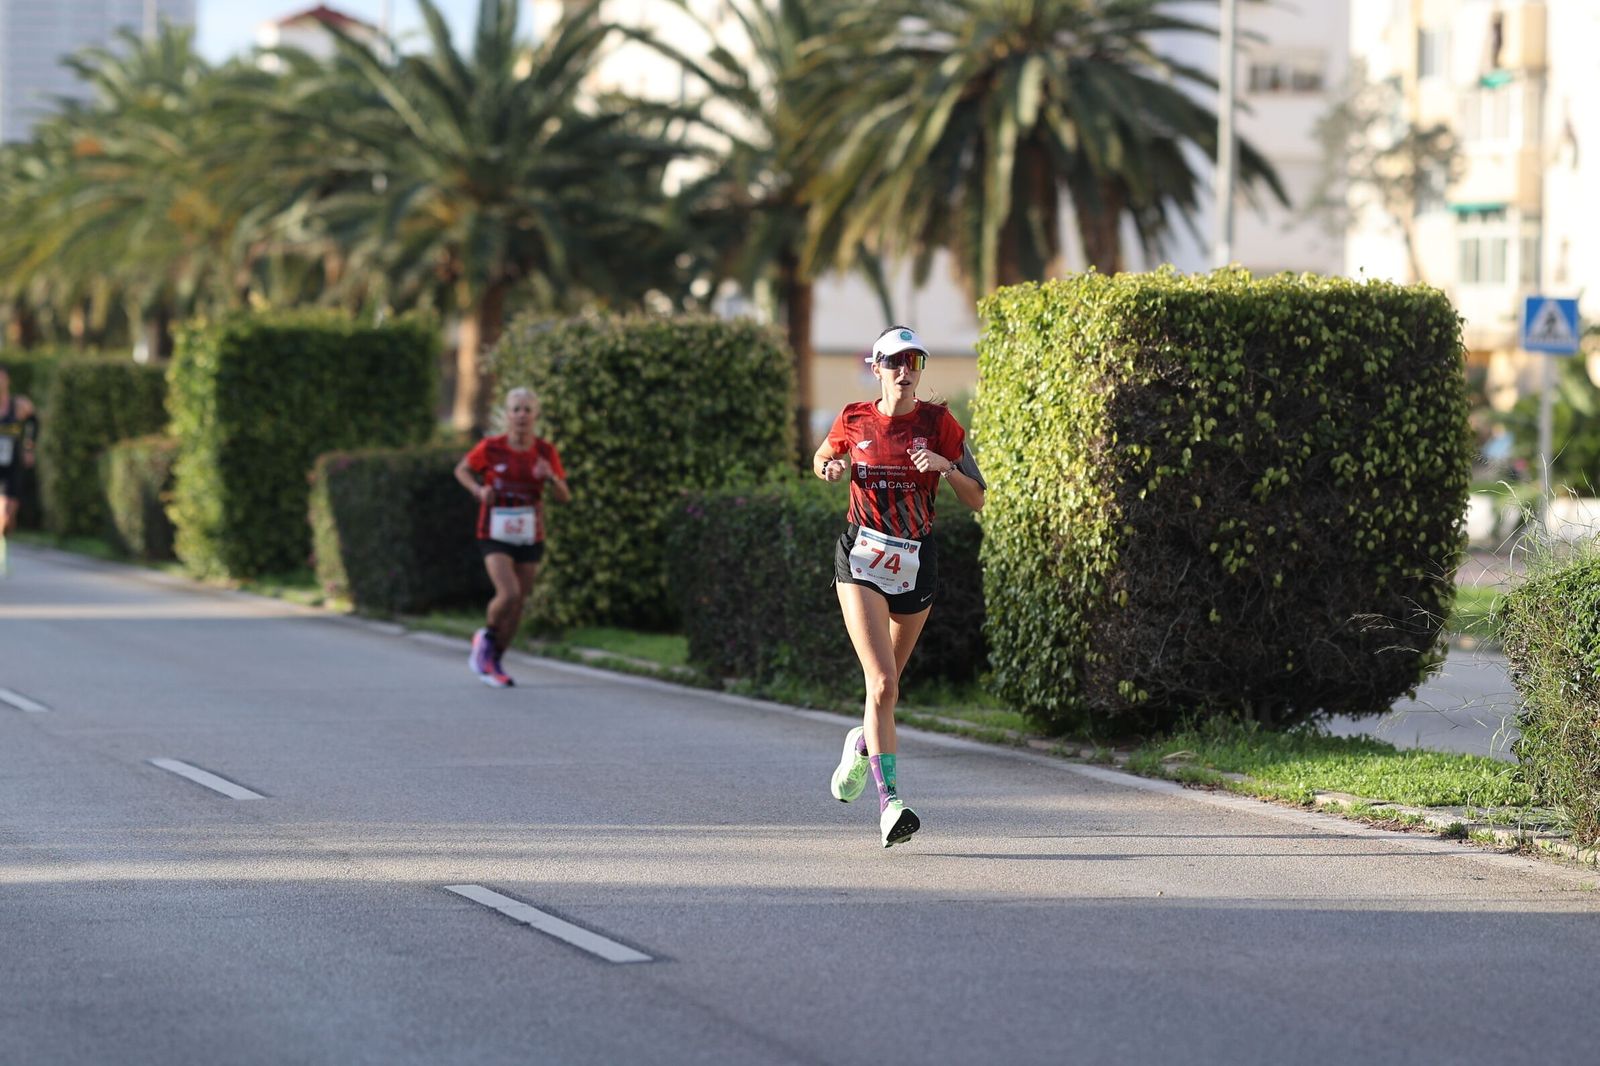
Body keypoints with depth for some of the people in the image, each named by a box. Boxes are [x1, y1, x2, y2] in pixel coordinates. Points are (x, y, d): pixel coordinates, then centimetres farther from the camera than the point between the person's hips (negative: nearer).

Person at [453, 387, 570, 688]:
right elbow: (462, 470, 10)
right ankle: (487, 637, 9)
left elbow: (564, 498, 2)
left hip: (530, 537, 3)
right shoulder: (491, 448, -7)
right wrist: (478, 489, -10)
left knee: (519, 605, 7)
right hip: (495, 536, -3)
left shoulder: (546, 452, -1)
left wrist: (551, 478, -19)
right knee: (509, 594, -21)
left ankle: (494, 662, 26)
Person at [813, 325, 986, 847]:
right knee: (882, 681, -17)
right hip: (862, 559, -2)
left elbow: (977, 498, -1)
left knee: (888, 683, 16)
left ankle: (862, 744, 50)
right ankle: (889, 804, -23)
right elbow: (821, 459, 20)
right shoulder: (853, 421, -1)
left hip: (916, 563, 2)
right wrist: (831, 469, -3)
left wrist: (945, 466, -19)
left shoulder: (938, 423, -3)